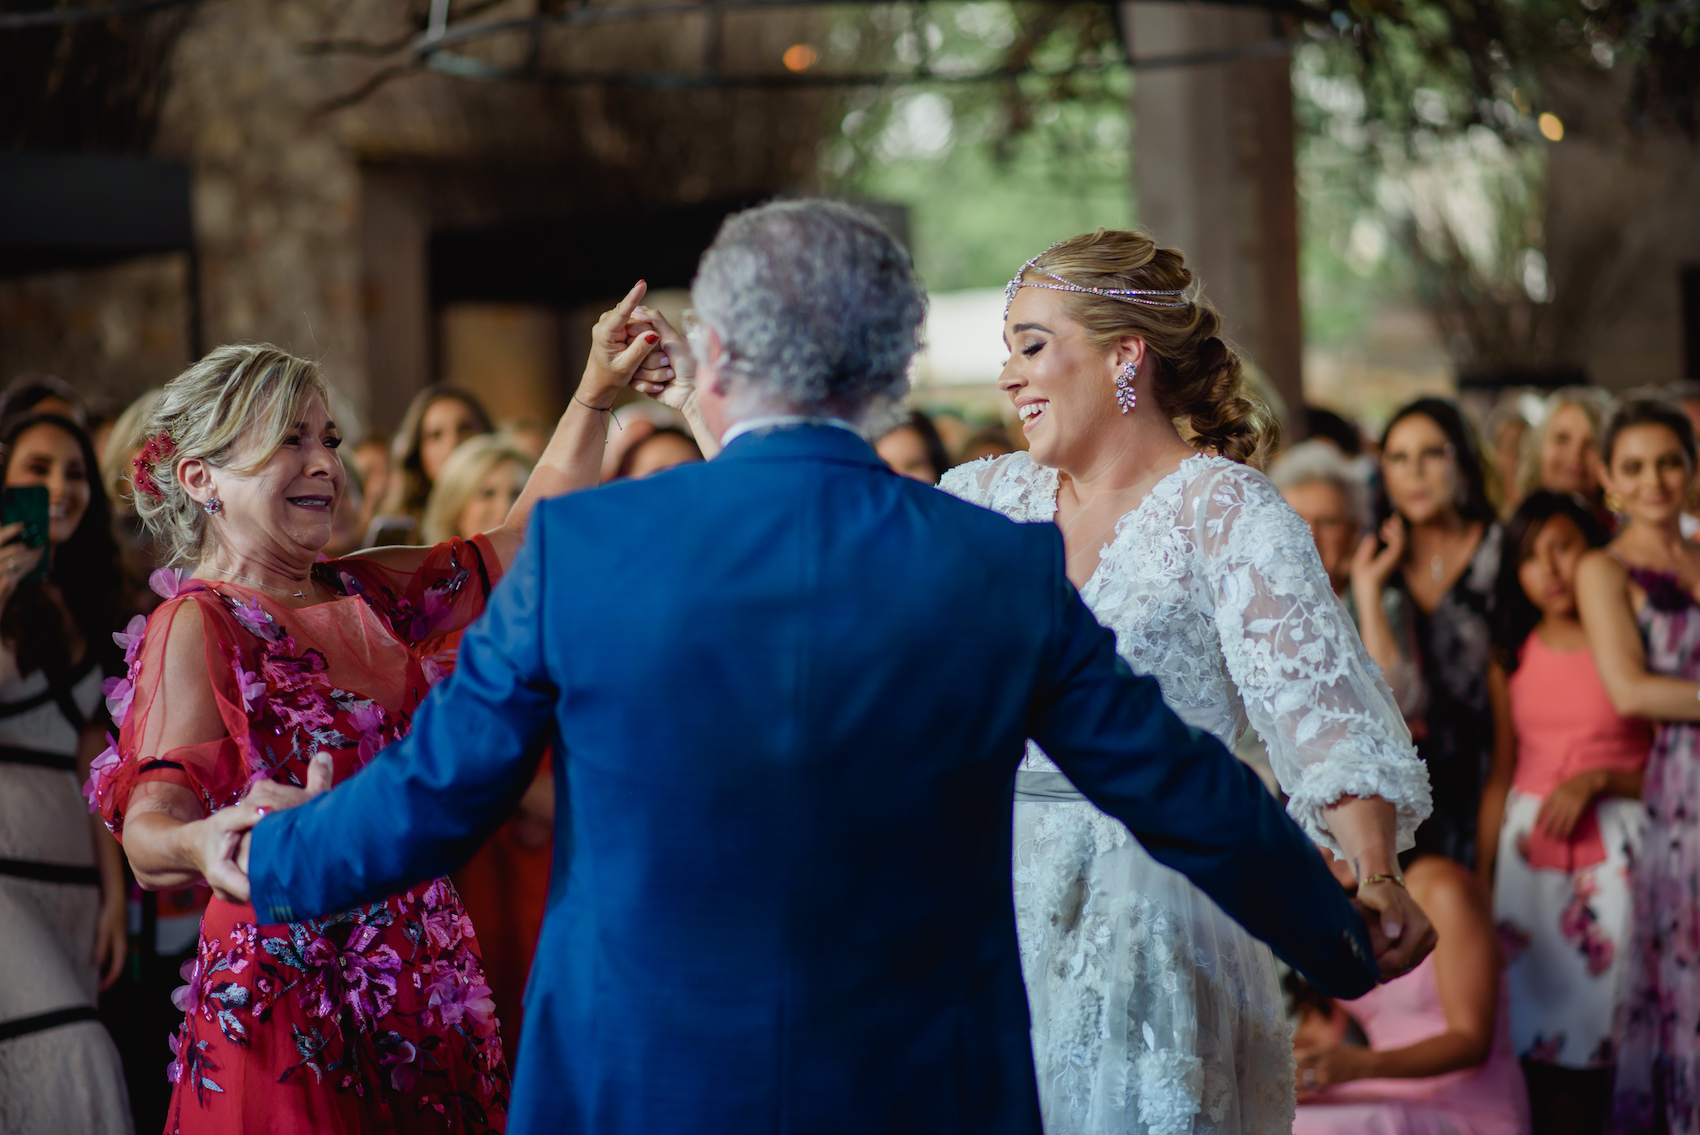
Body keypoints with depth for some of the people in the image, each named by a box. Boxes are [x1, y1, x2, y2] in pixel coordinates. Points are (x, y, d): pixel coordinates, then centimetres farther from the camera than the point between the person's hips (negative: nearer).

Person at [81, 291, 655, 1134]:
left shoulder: (364, 593, 9)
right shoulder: (198, 626, -11)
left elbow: (528, 540, 19)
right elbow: (150, 826, -24)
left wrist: (595, 393, 12)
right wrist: (214, 847, -47)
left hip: (425, 992, 7)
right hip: (295, 1011, -6)